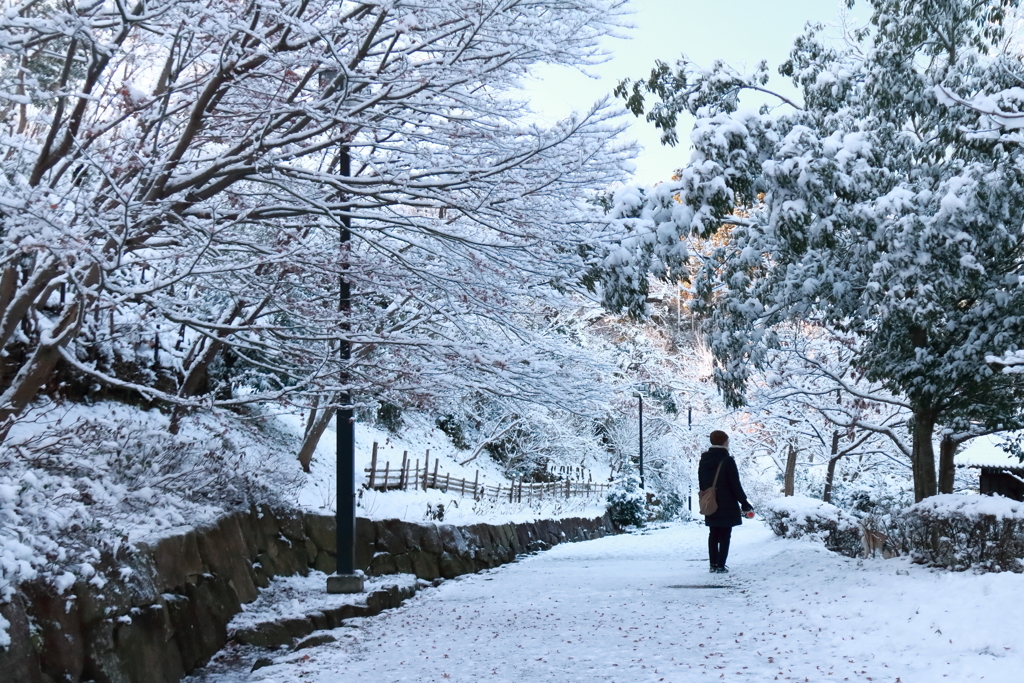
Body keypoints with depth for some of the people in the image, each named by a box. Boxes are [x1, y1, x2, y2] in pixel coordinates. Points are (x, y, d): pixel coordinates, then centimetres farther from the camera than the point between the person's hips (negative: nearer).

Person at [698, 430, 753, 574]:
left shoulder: (704, 461, 7)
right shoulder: (728, 461, -13)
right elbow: (736, 485, -13)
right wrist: (745, 503, -6)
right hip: (727, 506, -6)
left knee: (713, 535, 13)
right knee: (725, 536, -1)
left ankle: (713, 564, 13)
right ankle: (720, 566, -5)